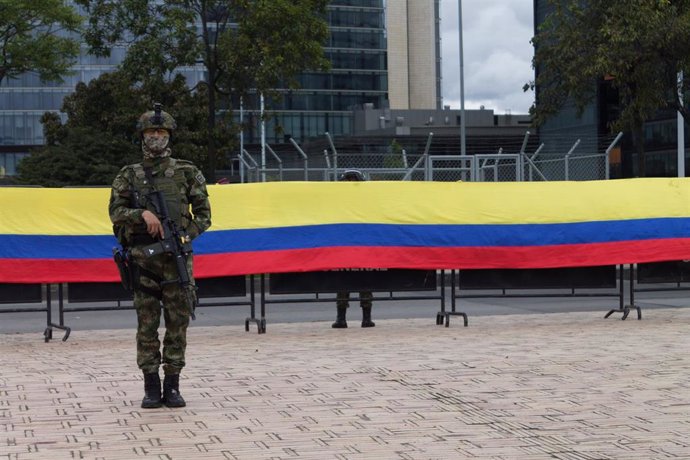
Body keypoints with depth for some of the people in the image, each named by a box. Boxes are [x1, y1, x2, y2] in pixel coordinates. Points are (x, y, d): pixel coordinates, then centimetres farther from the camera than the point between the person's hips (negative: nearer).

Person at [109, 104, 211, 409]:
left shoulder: (187, 173, 7)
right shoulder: (129, 175, 9)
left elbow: (203, 213, 6)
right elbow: (115, 211, 2)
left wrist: (187, 236, -8)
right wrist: (143, 214, -15)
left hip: (177, 258, 0)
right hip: (142, 258, 0)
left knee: (177, 323, 1)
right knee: (147, 324, 1)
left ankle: (172, 385, 8)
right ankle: (151, 386, 8)